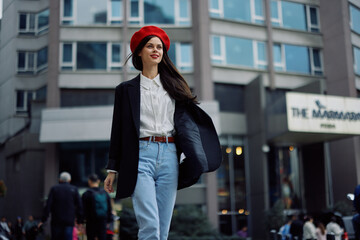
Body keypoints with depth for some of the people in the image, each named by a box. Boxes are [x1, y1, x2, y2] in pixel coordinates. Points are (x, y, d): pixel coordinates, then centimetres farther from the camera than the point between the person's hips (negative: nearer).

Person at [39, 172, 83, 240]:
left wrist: (43, 219, -1)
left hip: (56, 221, 1)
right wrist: (80, 220, 6)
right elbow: (79, 206, 1)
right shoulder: (74, 189, 3)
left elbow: (48, 205, -3)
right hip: (69, 221, 0)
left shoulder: (54, 189, 2)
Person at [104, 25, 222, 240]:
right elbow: (118, 130, 10)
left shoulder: (173, 85, 17)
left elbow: (187, 118, 10)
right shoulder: (126, 89, 12)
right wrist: (112, 169, 6)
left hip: (169, 157, 2)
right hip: (141, 156, -2)